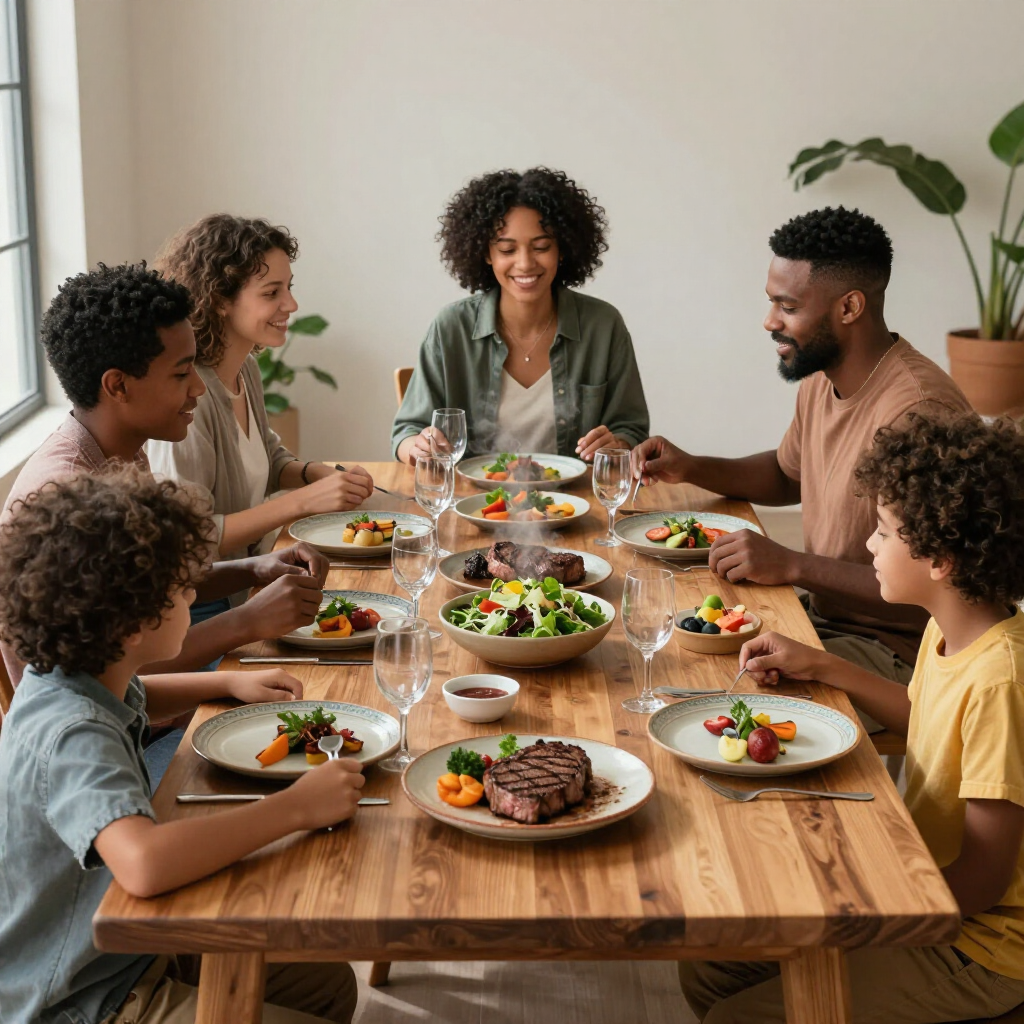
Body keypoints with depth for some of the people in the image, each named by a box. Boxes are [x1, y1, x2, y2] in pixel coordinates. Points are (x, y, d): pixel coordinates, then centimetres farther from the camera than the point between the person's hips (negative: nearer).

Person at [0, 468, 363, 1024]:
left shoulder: (82, 675, -2)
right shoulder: (73, 736, -32)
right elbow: (143, 863, -51)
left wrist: (229, 683, 11)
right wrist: (296, 806, -40)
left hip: (130, 946, 10)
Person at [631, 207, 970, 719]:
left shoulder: (920, 409, -26)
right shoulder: (820, 379, 5)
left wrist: (792, 566, -27)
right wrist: (691, 468, 9)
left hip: (896, 656, -9)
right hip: (823, 616, 9)